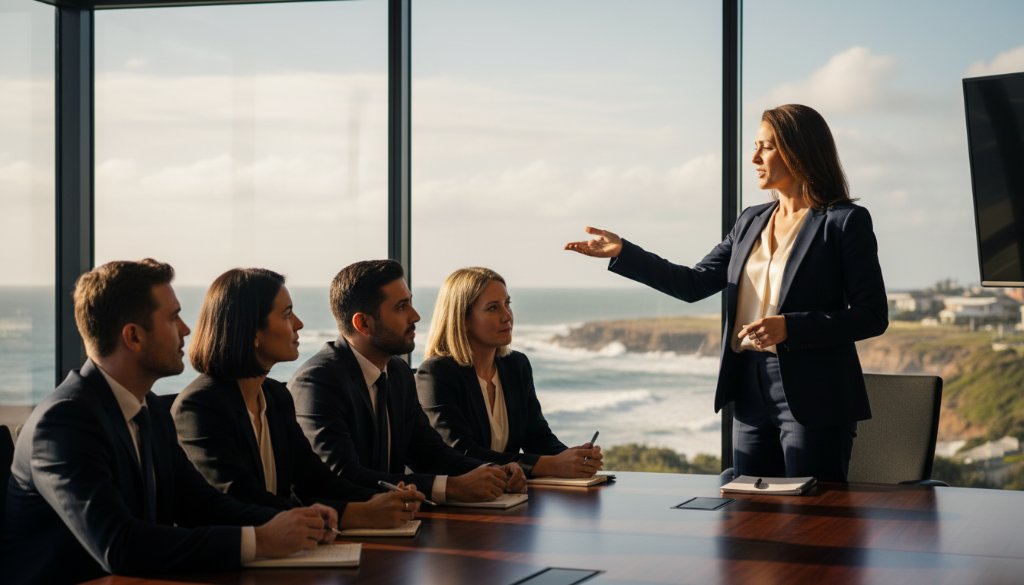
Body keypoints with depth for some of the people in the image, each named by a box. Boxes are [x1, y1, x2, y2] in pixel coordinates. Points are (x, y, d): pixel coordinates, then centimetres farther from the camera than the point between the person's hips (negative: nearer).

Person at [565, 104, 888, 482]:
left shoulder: (845, 222, -6)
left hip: (812, 398, -6)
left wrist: (789, 327, -20)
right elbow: (696, 284, 11)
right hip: (752, 393, 6)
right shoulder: (751, 222, 13)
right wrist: (622, 253, 4)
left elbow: (872, 316, -10)